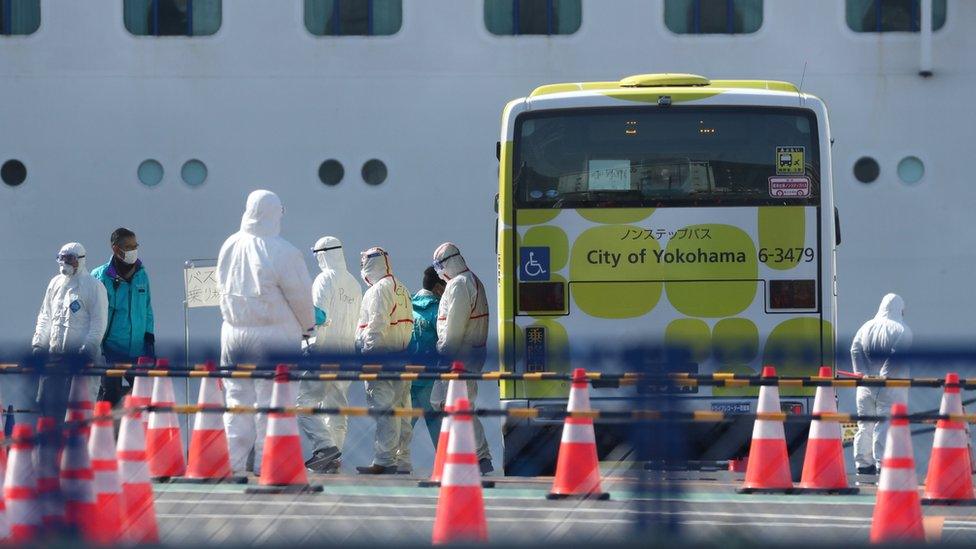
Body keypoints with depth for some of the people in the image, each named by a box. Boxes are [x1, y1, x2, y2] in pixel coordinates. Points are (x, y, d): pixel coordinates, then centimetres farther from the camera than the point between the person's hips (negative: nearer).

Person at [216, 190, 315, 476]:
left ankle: (233, 461, 11)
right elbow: (301, 295, -8)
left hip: (234, 332, 5)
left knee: (237, 398, 11)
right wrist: (307, 327, 11)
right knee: (272, 399, -1)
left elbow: (224, 289, 12)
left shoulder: (229, 247, 2)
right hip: (274, 333, -5)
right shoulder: (283, 252, -15)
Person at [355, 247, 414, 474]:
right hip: (401, 357, 9)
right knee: (400, 409, 10)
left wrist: (367, 355, -17)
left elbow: (376, 327, -17)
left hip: (382, 359, -9)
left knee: (383, 409, -10)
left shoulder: (379, 290, -10)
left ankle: (384, 460, -13)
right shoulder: (401, 289, 18)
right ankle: (401, 461, 13)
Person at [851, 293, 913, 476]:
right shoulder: (901, 330, -6)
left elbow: (855, 351, 0)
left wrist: (863, 375, -2)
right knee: (886, 425, -5)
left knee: (865, 425, 11)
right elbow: (897, 356, -19)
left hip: (866, 387, 5)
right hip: (892, 390, -5)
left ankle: (863, 464, 14)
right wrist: (885, 377, -17)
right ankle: (883, 463, -11)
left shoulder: (866, 328, 10)